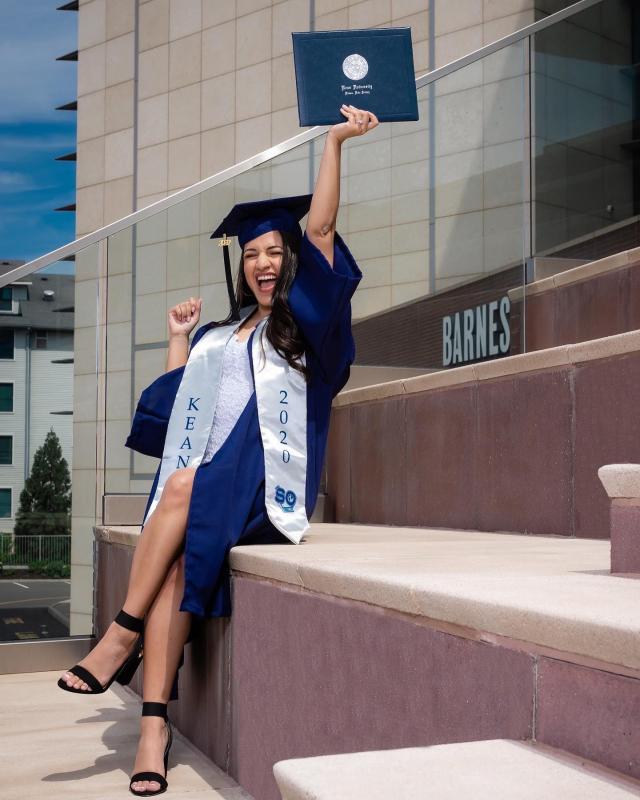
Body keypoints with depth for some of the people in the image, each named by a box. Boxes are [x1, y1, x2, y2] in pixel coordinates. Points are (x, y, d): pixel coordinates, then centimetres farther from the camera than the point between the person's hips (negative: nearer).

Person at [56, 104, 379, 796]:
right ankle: (154, 726, -34)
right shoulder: (216, 336, 27)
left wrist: (335, 141, -6)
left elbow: (320, 229, 0)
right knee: (173, 559, -26)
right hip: (196, 486, 4)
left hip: (262, 482, -3)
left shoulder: (302, 322, 12)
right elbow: (174, 404, 24)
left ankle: (123, 633, -24)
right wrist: (178, 341, 27)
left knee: (183, 487, -33)